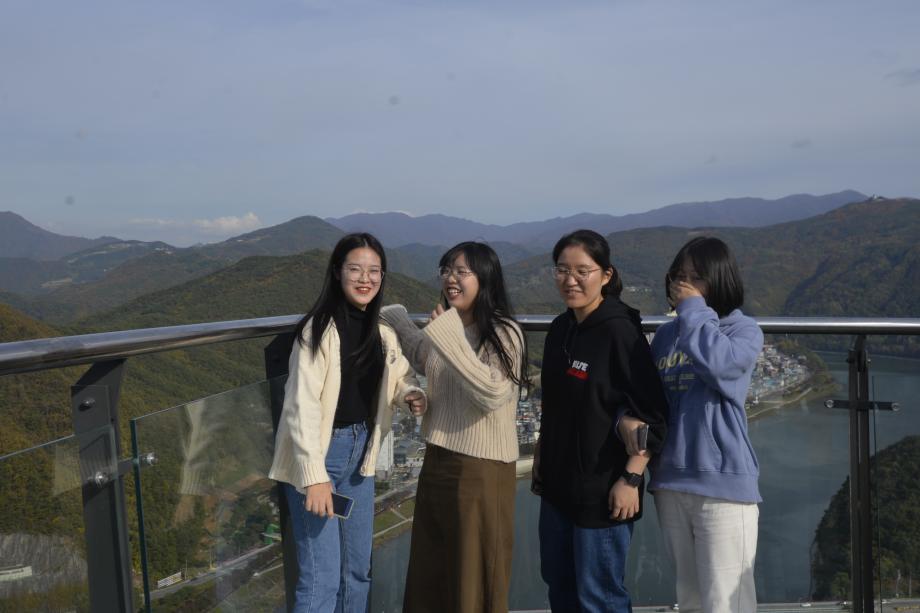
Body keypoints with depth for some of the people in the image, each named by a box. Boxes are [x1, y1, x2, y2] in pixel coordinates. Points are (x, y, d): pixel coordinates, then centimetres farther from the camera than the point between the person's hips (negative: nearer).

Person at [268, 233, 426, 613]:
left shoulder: (382, 333, 4)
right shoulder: (319, 329, -16)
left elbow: (401, 377, 17)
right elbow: (302, 405, -20)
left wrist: (412, 394, -7)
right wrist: (314, 475, -26)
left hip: (360, 453, 7)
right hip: (317, 454, -7)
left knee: (357, 569, 16)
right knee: (322, 576, -6)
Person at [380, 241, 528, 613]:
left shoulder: (503, 333, -15)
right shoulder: (444, 328, 7)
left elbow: (492, 395, -28)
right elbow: (423, 362, 28)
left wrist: (451, 339, -27)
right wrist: (397, 320, 20)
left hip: (482, 469, -7)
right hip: (437, 460, 8)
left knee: (475, 574, 8)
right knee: (430, 569, 18)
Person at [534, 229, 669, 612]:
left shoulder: (620, 331, -17)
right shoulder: (559, 329, 6)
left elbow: (654, 414, -18)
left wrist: (631, 478, -20)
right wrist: (541, 458, 18)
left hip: (602, 489, -8)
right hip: (557, 483, 8)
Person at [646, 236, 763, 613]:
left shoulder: (744, 330, -3)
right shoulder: (666, 335, 11)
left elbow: (718, 363, -25)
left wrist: (694, 309, -13)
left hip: (723, 484, -5)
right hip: (670, 483, 6)